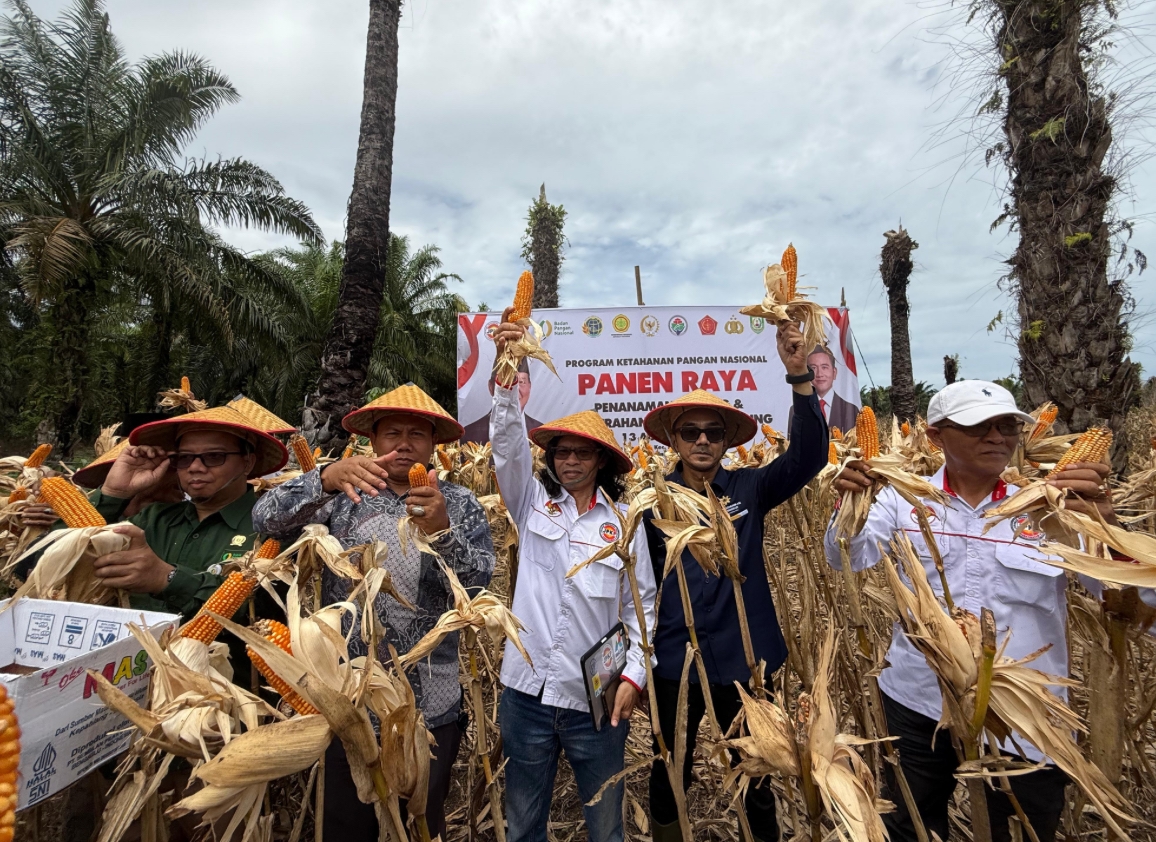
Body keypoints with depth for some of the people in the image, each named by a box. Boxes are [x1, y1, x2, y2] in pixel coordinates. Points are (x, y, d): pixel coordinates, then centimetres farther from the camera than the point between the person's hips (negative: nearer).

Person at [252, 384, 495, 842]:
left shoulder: (459, 503, -1)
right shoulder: (345, 494, 0)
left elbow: (480, 581, -12)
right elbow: (266, 518, -14)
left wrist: (441, 530, -30)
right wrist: (326, 477, -32)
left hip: (430, 704, 0)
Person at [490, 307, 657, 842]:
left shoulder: (624, 521, -2)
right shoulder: (532, 504, 1)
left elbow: (642, 604, 1)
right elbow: (508, 446, -12)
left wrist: (634, 673, -8)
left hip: (597, 695, -1)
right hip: (526, 688, 2)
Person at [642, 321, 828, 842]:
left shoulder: (749, 489, -5)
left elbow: (809, 457, -19)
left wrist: (799, 375, -30)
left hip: (742, 658, 0)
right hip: (674, 660, 0)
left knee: (756, 773, 20)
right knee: (669, 771, 20)